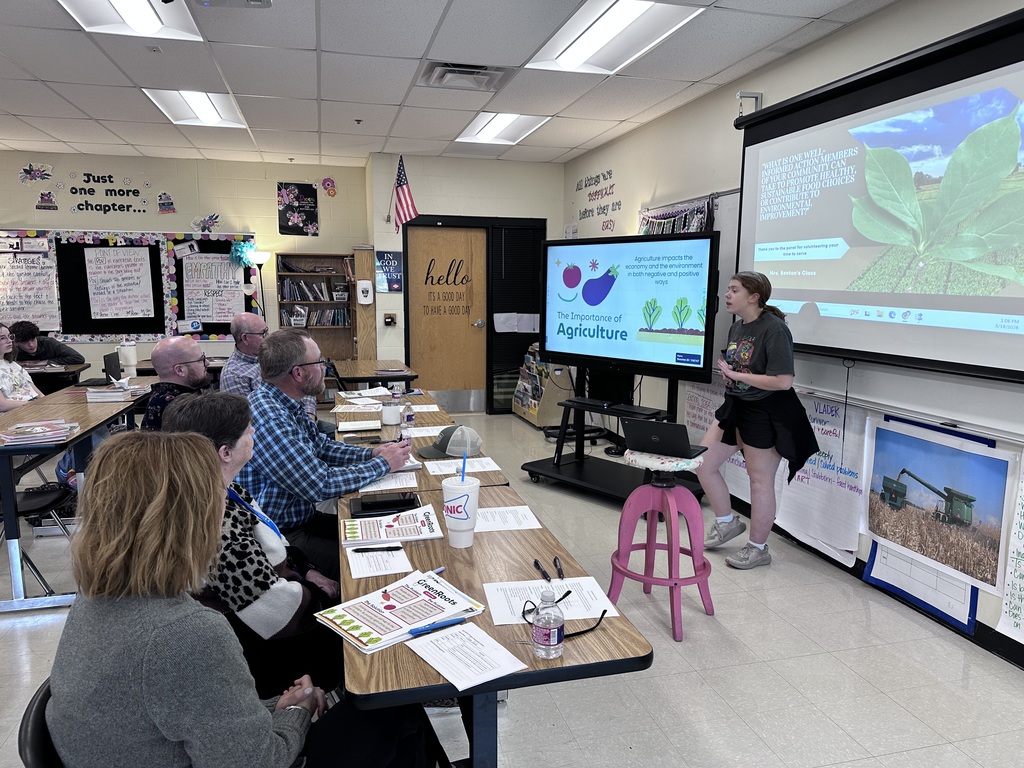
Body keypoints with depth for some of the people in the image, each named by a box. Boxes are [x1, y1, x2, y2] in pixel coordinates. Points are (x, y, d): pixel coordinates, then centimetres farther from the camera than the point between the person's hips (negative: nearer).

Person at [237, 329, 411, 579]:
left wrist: (371, 454, 0)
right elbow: (321, 485, -27)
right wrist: (382, 464, -14)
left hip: (301, 518, 9)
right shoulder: (269, 419, -28)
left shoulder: (287, 405, 2)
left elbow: (321, 445, 16)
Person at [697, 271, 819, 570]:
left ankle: (758, 548, 22)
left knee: (760, 481, 5)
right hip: (736, 406, 9)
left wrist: (736, 376, -21)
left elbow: (784, 381, -26)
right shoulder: (737, 327, 8)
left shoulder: (773, 329, -20)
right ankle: (727, 522, 28)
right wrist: (727, 374, -2)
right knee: (703, 463, 8)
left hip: (765, 414, -9)